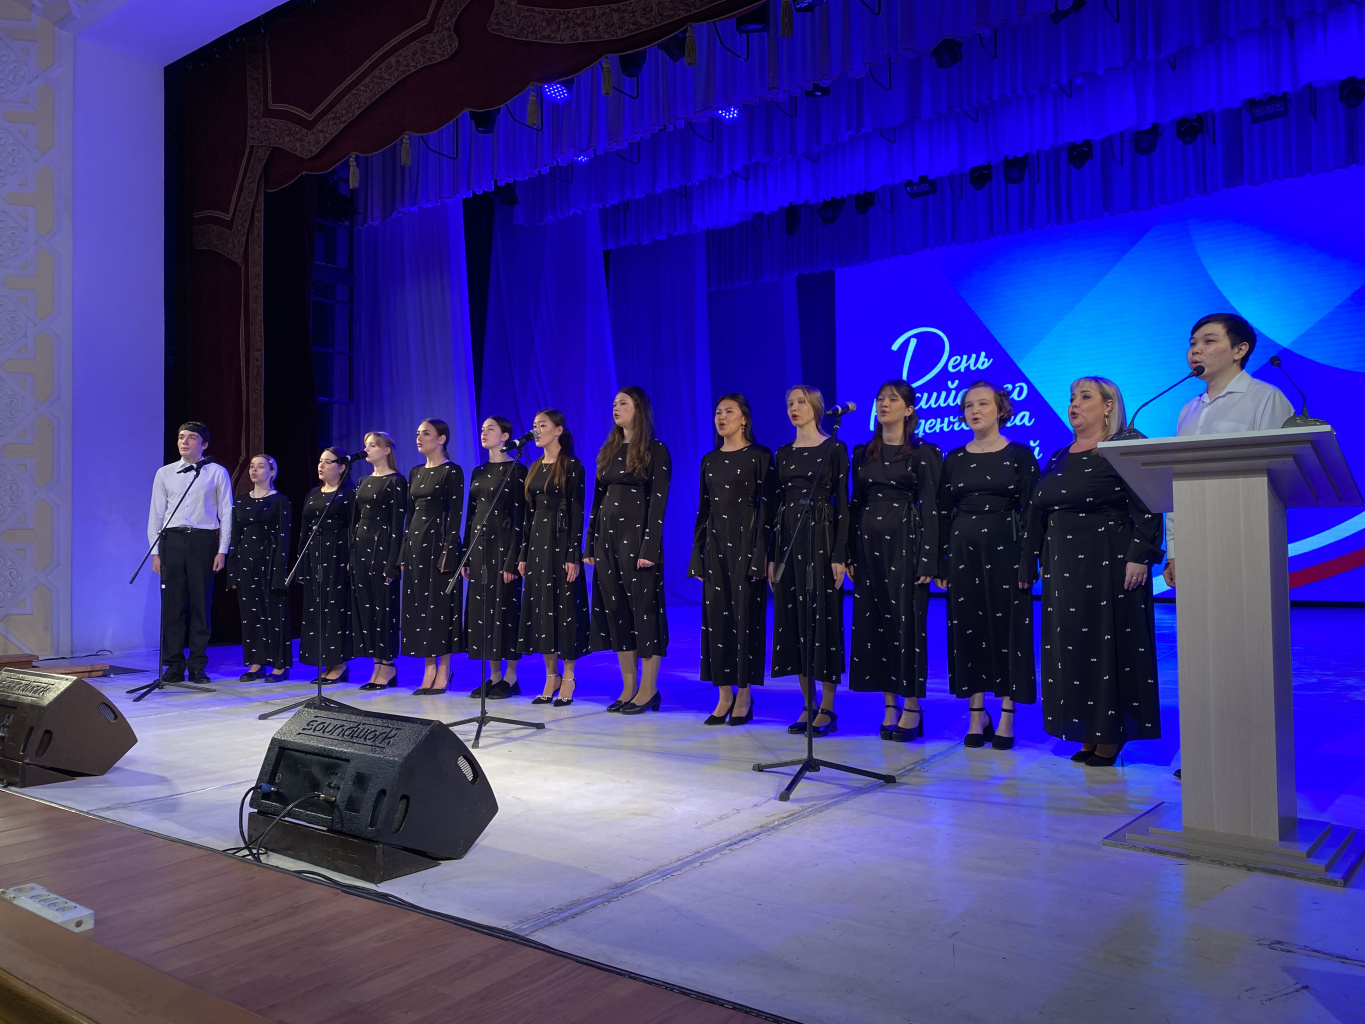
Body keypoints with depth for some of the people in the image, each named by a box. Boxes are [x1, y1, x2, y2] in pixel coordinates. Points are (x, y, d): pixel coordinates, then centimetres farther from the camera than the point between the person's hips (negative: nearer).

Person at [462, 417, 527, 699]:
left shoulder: (516, 470, -7)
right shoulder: (478, 472, 14)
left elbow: (520, 517, -12)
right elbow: (470, 515, 14)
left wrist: (513, 558, -18)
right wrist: (466, 555, 9)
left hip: (503, 543, -7)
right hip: (478, 544, 7)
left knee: (505, 606, -4)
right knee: (481, 607, 7)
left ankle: (511, 678, 4)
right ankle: (494, 676, 14)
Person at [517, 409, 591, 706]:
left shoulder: (571, 466, -7)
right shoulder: (534, 469, 13)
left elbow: (577, 512, -12)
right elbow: (529, 513, 14)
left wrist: (574, 555, -17)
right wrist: (523, 554, 11)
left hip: (561, 541, -7)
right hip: (537, 541, 7)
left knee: (564, 605, -3)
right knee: (540, 606, 7)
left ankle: (568, 679, 6)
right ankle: (551, 676, 17)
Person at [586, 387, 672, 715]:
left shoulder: (655, 451, -4)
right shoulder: (608, 451, 15)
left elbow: (658, 501, -11)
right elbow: (597, 498, 14)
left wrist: (650, 548, -19)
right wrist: (591, 545, 10)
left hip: (637, 535, -7)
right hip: (607, 536, 7)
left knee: (643, 608, -3)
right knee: (614, 610, 7)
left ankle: (648, 689, 5)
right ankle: (629, 687, 15)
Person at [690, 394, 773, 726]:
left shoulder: (759, 456, -3)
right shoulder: (709, 460, 13)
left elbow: (766, 505, -7)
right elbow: (703, 508, 13)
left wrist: (760, 554, -15)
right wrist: (697, 555, 8)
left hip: (745, 541, -5)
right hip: (715, 543, 5)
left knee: (745, 614, -2)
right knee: (716, 615, 4)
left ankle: (744, 695, 8)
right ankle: (724, 695, 12)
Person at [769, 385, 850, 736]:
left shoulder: (834, 449, -3)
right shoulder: (784, 453, 13)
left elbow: (842, 503, -7)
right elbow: (778, 503, 13)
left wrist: (840, 555, -14)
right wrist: (771, 556, 9)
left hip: (821, 537, -5)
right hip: (788, 538, 6)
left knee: (824, 616, -3)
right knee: (794, 619, 6)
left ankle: (827, 709, 6)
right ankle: (808, 706, 15)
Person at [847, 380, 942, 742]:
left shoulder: (924, 453, -3)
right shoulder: (862, 453, 12)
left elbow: (930, 508, -7)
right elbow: (855, 504, 13)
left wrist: (928, 560, -13)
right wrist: (850, 552, 8)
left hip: (905, 543, -5)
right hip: (869, 544, 5)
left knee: (906, 620, -3)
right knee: (873, 621, 5)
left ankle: (912, 708, 7)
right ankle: (890, 705, 15)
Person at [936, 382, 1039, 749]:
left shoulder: (1020, 455, 0)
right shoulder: (954, 459, 9)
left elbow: (1031, 509, -3)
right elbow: (943, 513, 9)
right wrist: (940, 561, 4)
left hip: (1005, 548, -3)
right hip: (963, 550, 3)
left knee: (1007, 627, 0)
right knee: (967, 628, 4)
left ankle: (1006, 718, 10)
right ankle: (977, 715, 15)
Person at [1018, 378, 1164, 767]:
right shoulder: (1059, 459, 15)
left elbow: (1147, 509, -12)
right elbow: (1036, 515, 17)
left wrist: (1139, 557, -20)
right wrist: (1029, 567, 16)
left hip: (1109, 566, -7)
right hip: (1063, 570, 7)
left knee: (1108, 646, -2)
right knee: (1069, 647, 8)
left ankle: (1111, 736, 8)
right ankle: (1088, 735, 17)